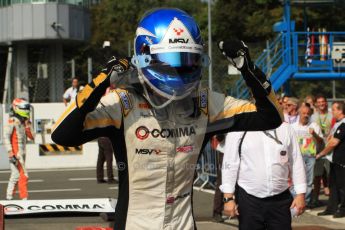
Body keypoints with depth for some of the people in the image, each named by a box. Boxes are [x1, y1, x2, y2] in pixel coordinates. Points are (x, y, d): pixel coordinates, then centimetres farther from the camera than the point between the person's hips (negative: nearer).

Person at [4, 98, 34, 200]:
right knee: (23, 175, -11)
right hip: (16, 154, -9)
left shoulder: (23, 122, 14)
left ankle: (9, 198, 18)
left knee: (15, 175, 12)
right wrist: (11, 153, -20)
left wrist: (27, 125, 0)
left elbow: (31, 137, 14)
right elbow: (6, 137, -16)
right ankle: (24, 198, -8)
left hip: (21, 153, 9)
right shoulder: (13, 121, -10)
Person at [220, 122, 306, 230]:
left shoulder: (285, 129, 5)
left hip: (280, 200, 2)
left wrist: (300, 194, 2)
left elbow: (296, 162, 7)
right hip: (249, 200, -2)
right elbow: (230, 165, -4)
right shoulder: (238, 131, -3)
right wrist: (228, 198, -9)